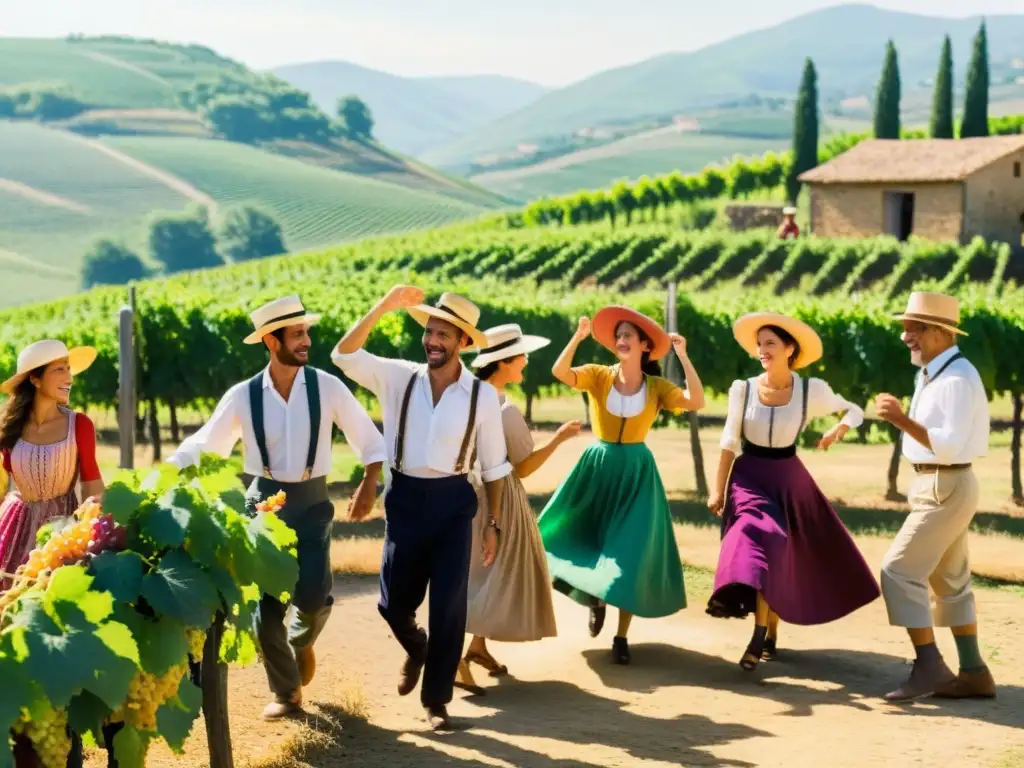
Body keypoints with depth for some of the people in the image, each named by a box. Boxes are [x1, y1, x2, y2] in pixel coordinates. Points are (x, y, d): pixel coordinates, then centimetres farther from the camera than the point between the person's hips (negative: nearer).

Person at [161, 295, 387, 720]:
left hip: (312, 501, -1)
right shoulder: (243, 396, -6)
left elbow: (369, 438, 3)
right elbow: (202, 446, 0)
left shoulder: (327, 387, -6)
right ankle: (286, 691, 20)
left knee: (312, 595, -14)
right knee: (265, 600, 0)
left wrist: (369, 483, -9)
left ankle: (301, 640, 25)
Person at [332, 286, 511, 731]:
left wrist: (494, 523, 3)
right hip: (405, 497, 1)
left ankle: (436, 698, 19)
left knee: (449, 605, 1)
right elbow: (345, 355, -11)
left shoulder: (482, 394, -4)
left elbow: (493, 465, 3)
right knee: (394, 602, 9)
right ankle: (416, 649, 45)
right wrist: (386, 306, -18)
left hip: (453, 501, -1)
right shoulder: (398, 378, -1)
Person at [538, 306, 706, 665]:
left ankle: (621, 637, 9)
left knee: (630, 554, -1)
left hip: (636, 473, -1)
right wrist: (579, 336, -26)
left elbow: (696, 401, -17)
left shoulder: (657, 387, -2)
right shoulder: (599, 376, -3)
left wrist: (682, 355, -18)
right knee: (581, 541, 3)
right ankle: (595, 598, 36)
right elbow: (560, 372, -20)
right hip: (598, 468, 1)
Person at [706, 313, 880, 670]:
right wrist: (718, 490, -1)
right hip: (749, 477, -1)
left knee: (786, 555, 3)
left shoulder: (811, 390, -7)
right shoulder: (742, 389, -7)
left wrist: (837, 431, -16)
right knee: (761, 539, -21)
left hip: (788, 480, 1)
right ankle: (763, 634, -18)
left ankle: (768, 634, 16)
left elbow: (855, 412, 5)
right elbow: (730, 443, 0)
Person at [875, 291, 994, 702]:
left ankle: (929, 667, -9)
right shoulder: (932, 374, 11)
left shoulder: (957, 379, -19)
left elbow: (950, 445, -26)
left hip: (945, 487, -10)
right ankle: (973, 673, 19)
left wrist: (902, 420, -30)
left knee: (899, 571, -11)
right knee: (950, 582, 14)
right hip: (935, 486, 10)